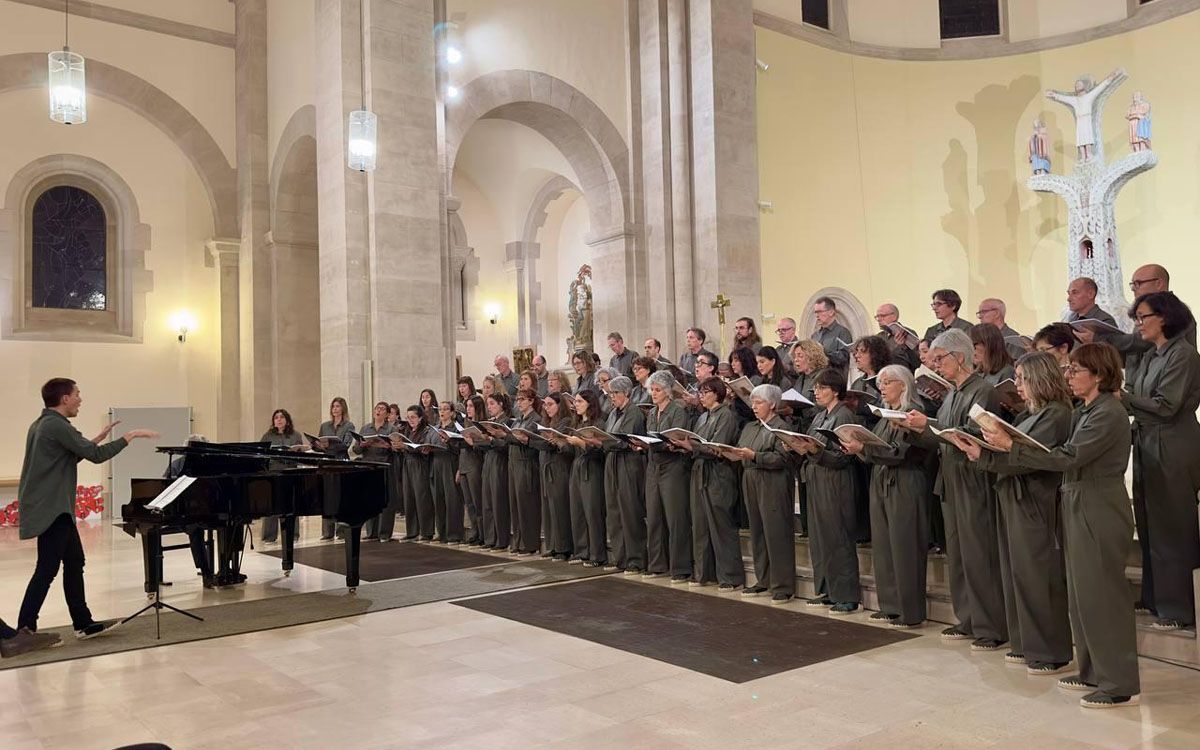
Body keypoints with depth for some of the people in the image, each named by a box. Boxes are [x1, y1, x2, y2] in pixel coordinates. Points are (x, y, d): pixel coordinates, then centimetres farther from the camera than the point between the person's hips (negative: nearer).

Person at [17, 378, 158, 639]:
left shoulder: (43, 424, 15)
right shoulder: (56, 425, -17)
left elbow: (70, 457, 22)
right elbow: (96, 456, -20)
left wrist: (97, 439, 17)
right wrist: (131, 436, -12)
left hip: (54, 508, 11)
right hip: (50, 509, -11)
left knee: (74, 562, 13)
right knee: (47, 569, -6)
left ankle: (83, 624, 17)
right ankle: (25, 630, -1)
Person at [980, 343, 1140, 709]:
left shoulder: (1109, 414, -16)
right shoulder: (1084, 411, 13)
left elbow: (1068, 458, -22)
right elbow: (1068, 458, 8)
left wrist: (1011, 446, -23)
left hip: (1099, 511, -9)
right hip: (1078, 508, 9)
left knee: (1101, 594, -3)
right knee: (1082, 593, 14)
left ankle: (1120, 683, 7)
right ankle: (1093, 671, 26)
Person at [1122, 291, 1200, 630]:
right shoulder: (1149, 358, 14)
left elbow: (1166, 406, -19)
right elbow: (1139, 402, 10)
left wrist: (1122, 397, -14)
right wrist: (1123, 397, -7)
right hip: (1147, 449, 9)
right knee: (1150, 528, 14)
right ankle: (1156, 599, 24)